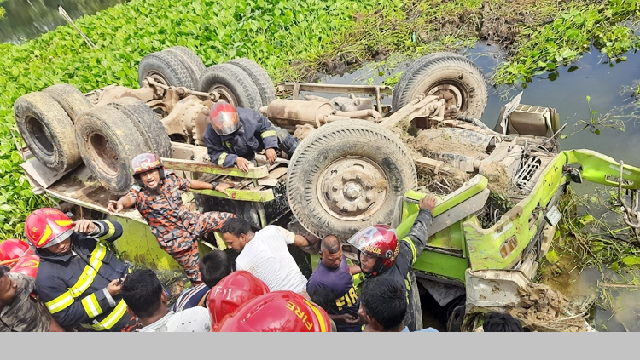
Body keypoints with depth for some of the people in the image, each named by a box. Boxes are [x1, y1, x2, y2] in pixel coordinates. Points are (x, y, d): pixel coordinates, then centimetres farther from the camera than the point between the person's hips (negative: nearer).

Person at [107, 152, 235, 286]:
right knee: (193, 271, 6)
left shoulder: (171, 179, -4)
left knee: (230, 219, 6)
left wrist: (215, 186, 20)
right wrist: (120, 203, -63)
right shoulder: (139, 194, -16)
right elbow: (129, 199, -39)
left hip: (193, 222, 4)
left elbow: (191, 183, 12)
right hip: (176, 240, -4)